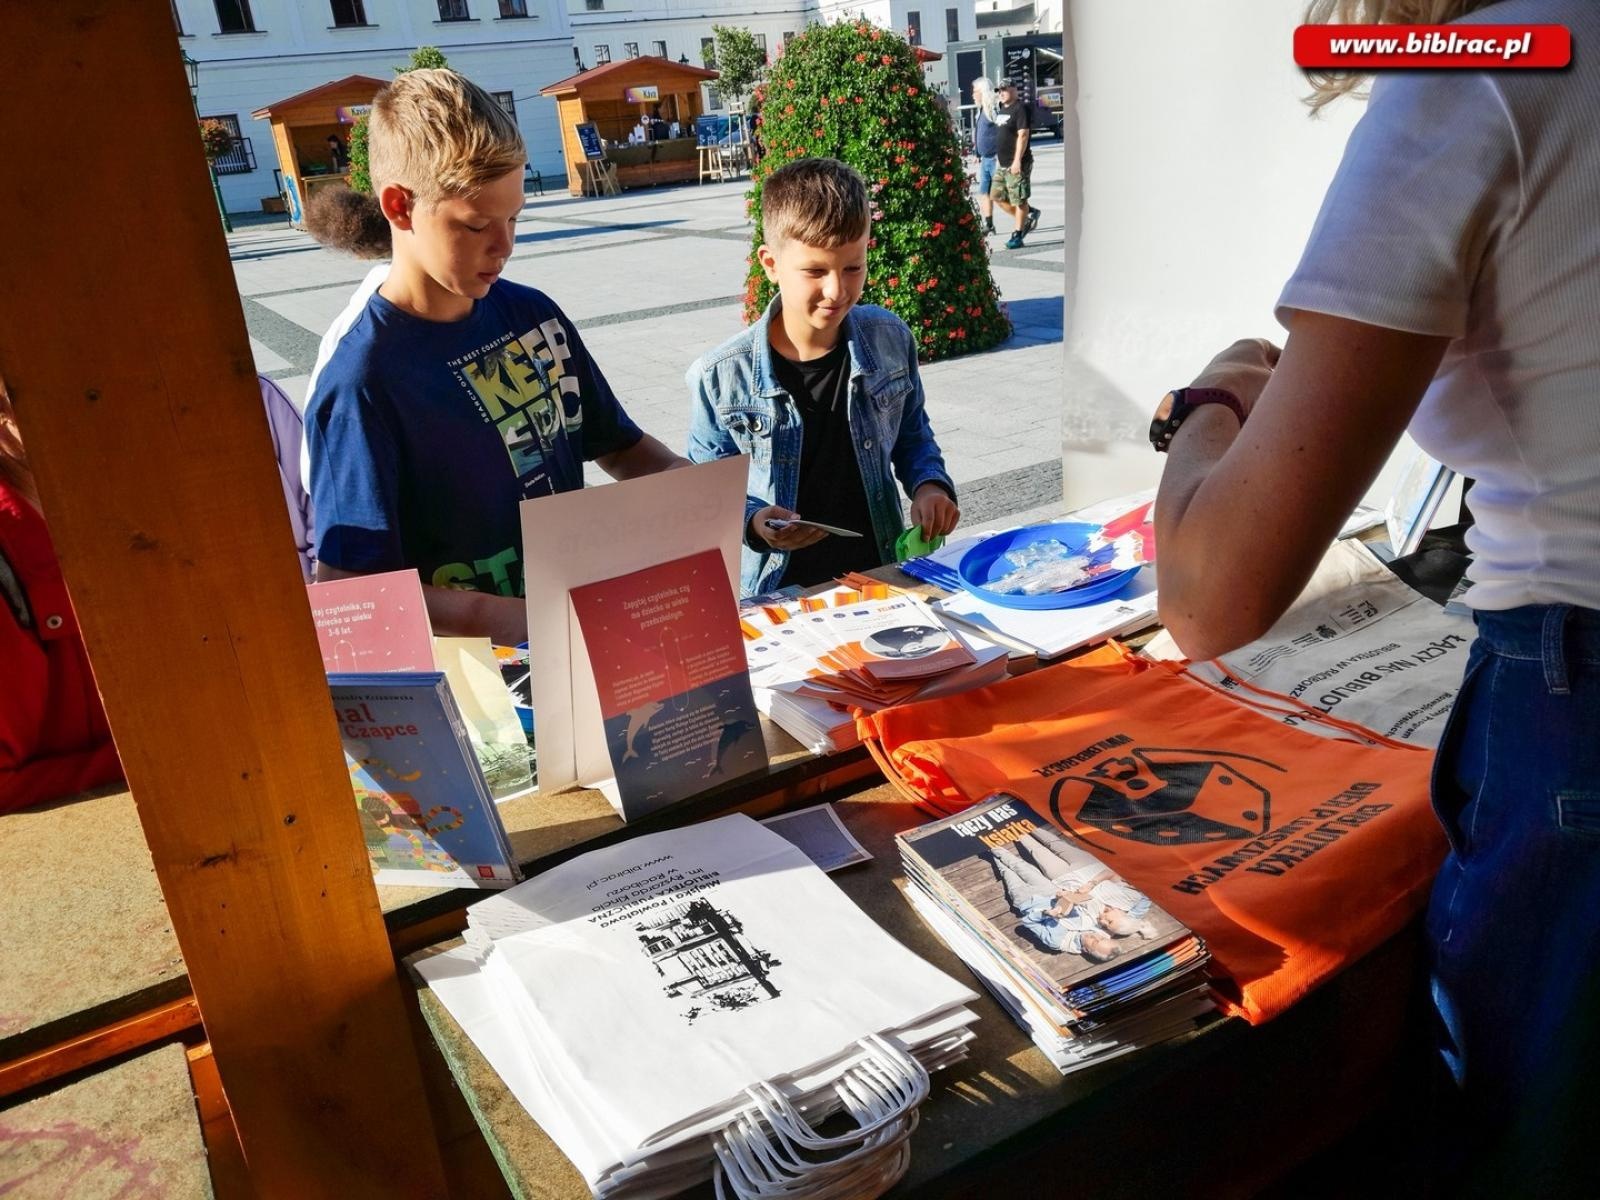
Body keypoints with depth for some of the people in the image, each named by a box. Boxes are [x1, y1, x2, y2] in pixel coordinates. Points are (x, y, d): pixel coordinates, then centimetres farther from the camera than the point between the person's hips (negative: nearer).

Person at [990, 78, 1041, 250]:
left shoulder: (1021, 109, -12)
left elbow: (1023, 135, -19)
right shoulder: (1001, 109, 16)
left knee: (1019, 200, -2)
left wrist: (1017, 161, -24)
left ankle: (1017, 236, 5)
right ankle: (1028, 217, 24)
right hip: (1002, 163, 10)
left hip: (1016, 164, -10)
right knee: (997, 196, 12)